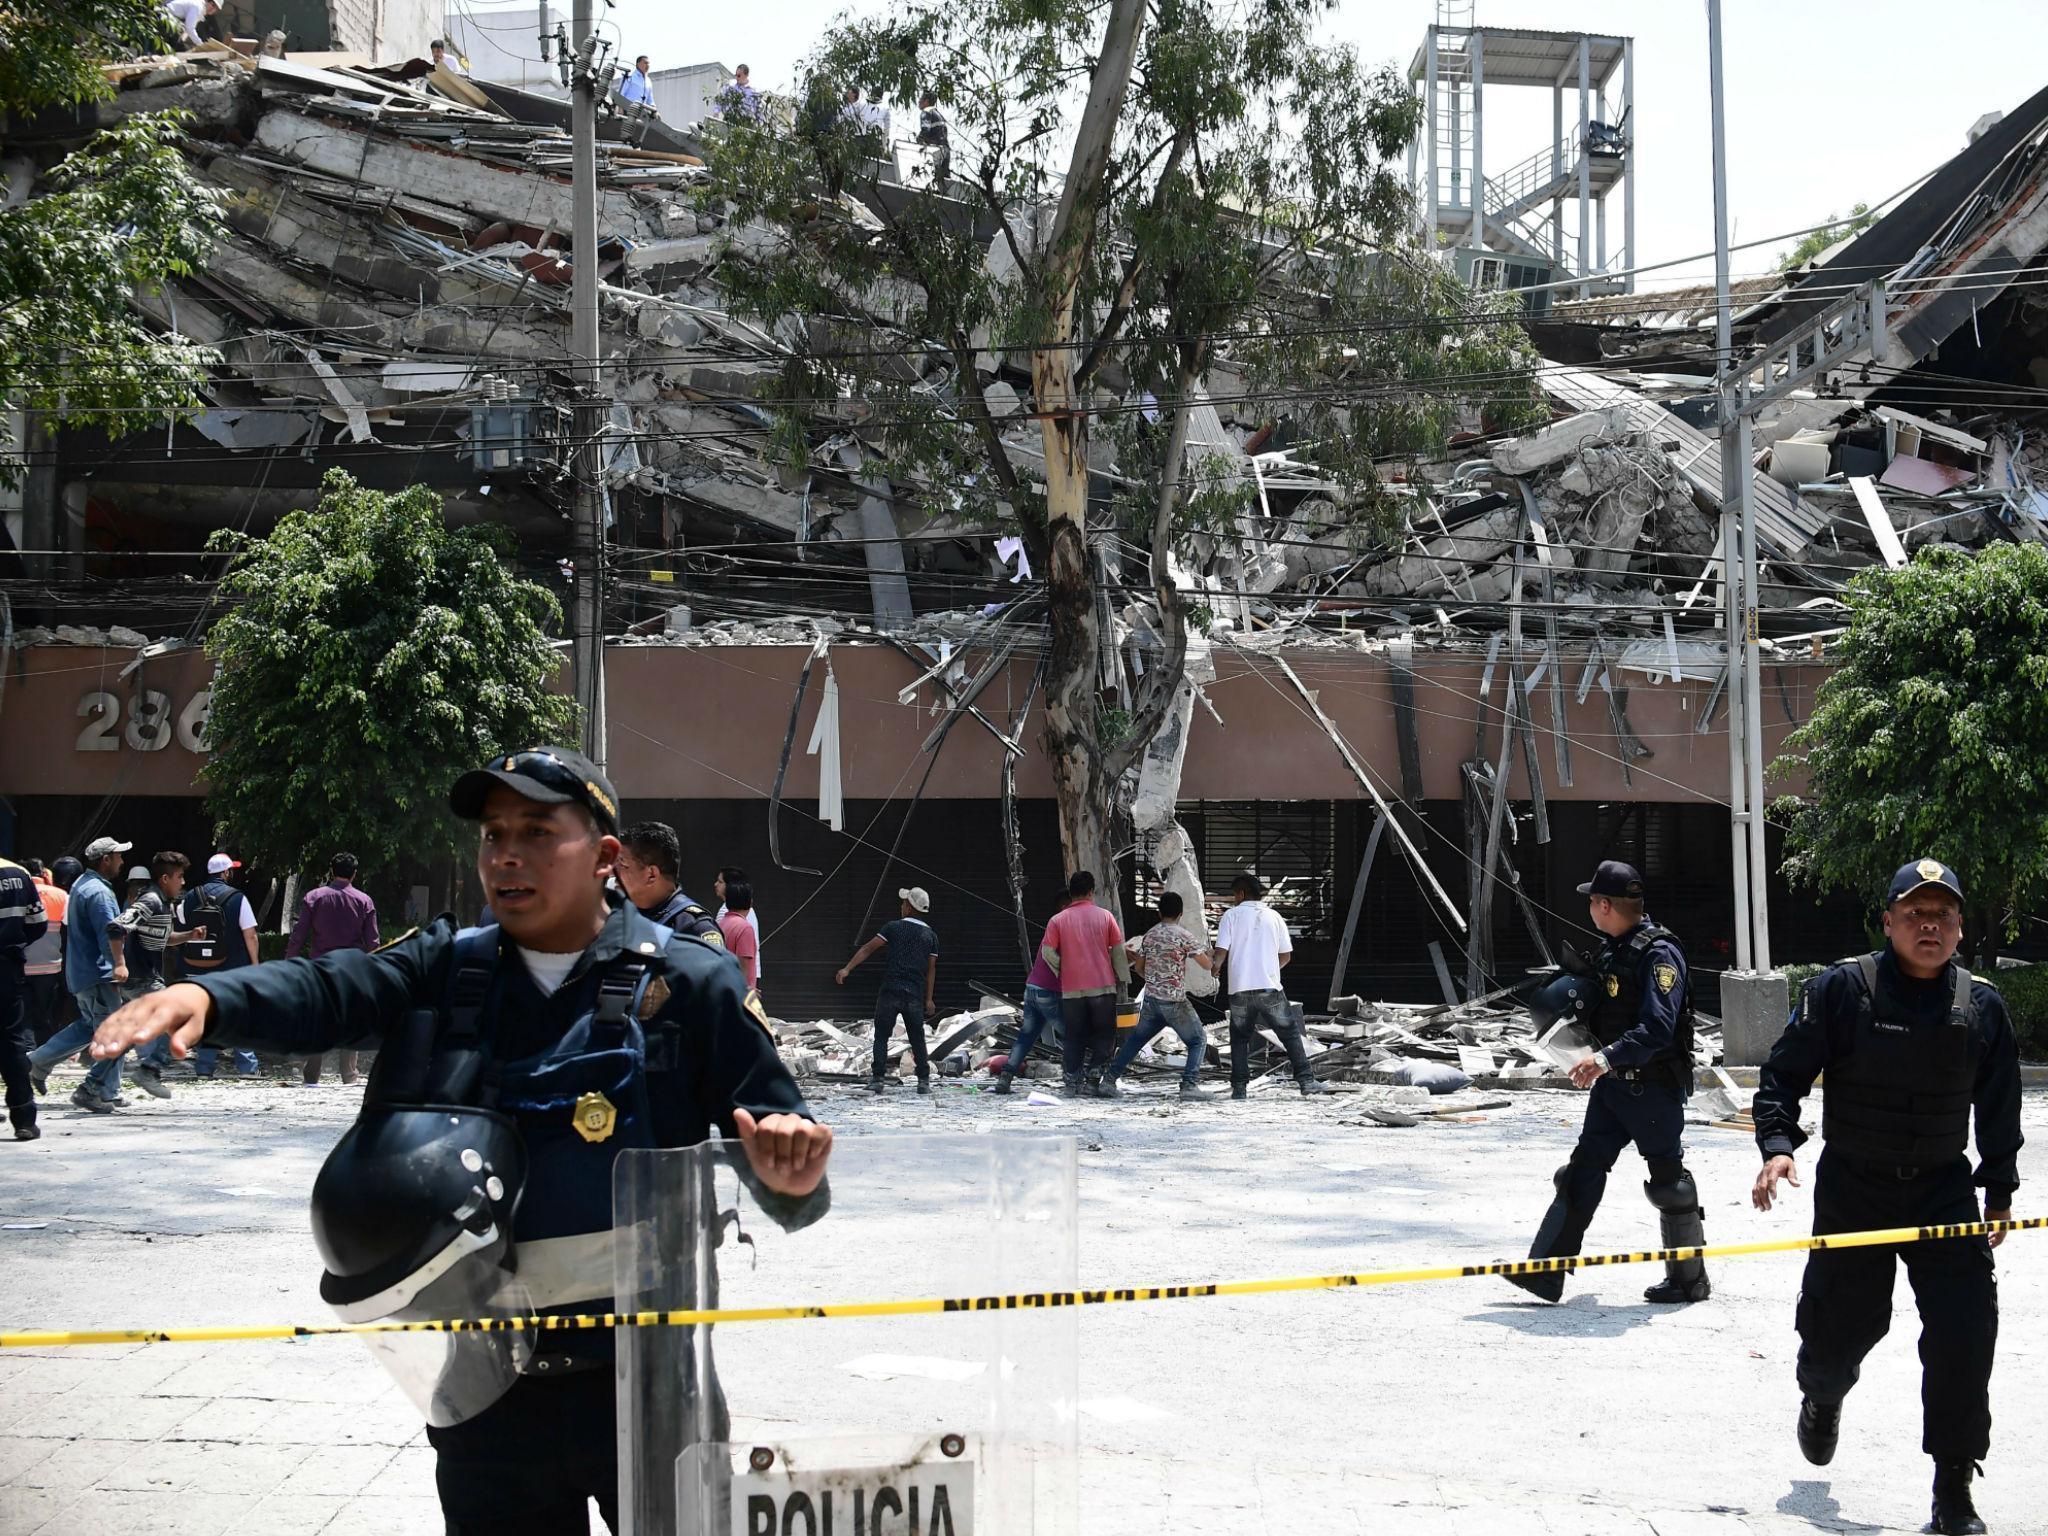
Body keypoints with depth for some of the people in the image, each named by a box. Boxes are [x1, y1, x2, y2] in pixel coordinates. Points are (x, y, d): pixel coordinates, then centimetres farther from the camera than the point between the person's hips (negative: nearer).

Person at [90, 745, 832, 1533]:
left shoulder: (686, 982, -6)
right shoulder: (444, 970, 3)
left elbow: (772, 1131, -5)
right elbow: (324, 992, -13)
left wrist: (790, 1176, -29)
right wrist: (203, 996, -33)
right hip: (490, 1388, 3)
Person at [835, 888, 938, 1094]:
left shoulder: (894, 927, 0)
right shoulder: (931, 936, 9)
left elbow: (868, 948, -4)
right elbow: (931, 969, 10)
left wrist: (847, 968, -4)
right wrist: (929, 999, 13)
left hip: (891, 991, -3)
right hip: (915, 994, 3)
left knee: (881, 1036, 3)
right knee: (917, 1039, 11)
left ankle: (878, 1079, -4)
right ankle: (924, 1081, 6)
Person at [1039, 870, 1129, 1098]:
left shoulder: (1058, 920, 0)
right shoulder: (1105, 916, 1)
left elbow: (1048, 952, -5)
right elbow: (1118, 950, 4)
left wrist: (1063, 973, 10)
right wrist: (1123, 979, 13)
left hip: (1071, 990, 1)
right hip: (1103, 986, -1)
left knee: (1072, 1038, 9)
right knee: (1104, 1036, 9)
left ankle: (1071, 1082, 5)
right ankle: (1093, 1078, -1)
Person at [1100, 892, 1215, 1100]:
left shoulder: (1149, 935, 6)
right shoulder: (1184, 936, -10)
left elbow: (1139, 968, 14)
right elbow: (1207, 965, -9)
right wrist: (1211, 956, 13)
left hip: (1151, 999, 5)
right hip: (1175, 1002, -5)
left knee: (1136, 1038, 20)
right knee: (1197, 1041, 7)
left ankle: (1109, 1078, 21)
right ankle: (1189, 1085, -8)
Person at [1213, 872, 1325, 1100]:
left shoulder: (1232, 915, 2)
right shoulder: (1274, 917, 9)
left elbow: (1221, 952, -4)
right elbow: (1286, 956, 10)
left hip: (1240, 989, -1)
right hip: (1270, 988, 1)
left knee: (1240, 1037, 14)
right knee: (1290, 1033, 8)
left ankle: (1239, 1087, 7)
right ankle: (1306, 1081, -1)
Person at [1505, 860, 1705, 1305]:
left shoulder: (1659, 954, -19)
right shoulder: (1611, 948, 10)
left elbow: (1657, 1029, -30)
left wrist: (1607, 1058, -38)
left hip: (1655, 1087, -9)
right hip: (1613, 1082, 9)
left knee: (1668, 1179, 3)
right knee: (1583, 1170, 4)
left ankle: (1690, 1280, 17)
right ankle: (1545, 1271, 4)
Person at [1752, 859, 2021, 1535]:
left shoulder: (1983, 1005, 0)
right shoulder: (1841, 989, -10)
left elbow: (1998, 1110, 12)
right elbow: (1783, 1074, -6)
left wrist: (1999, 1192, 14)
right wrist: (1777, 1144, -19)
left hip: (1945, 1188, 2)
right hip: (1852, 1188, -2)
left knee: (1965, 1334, -9)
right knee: (1840, 1326, 9)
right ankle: (1822, 1399, 47)